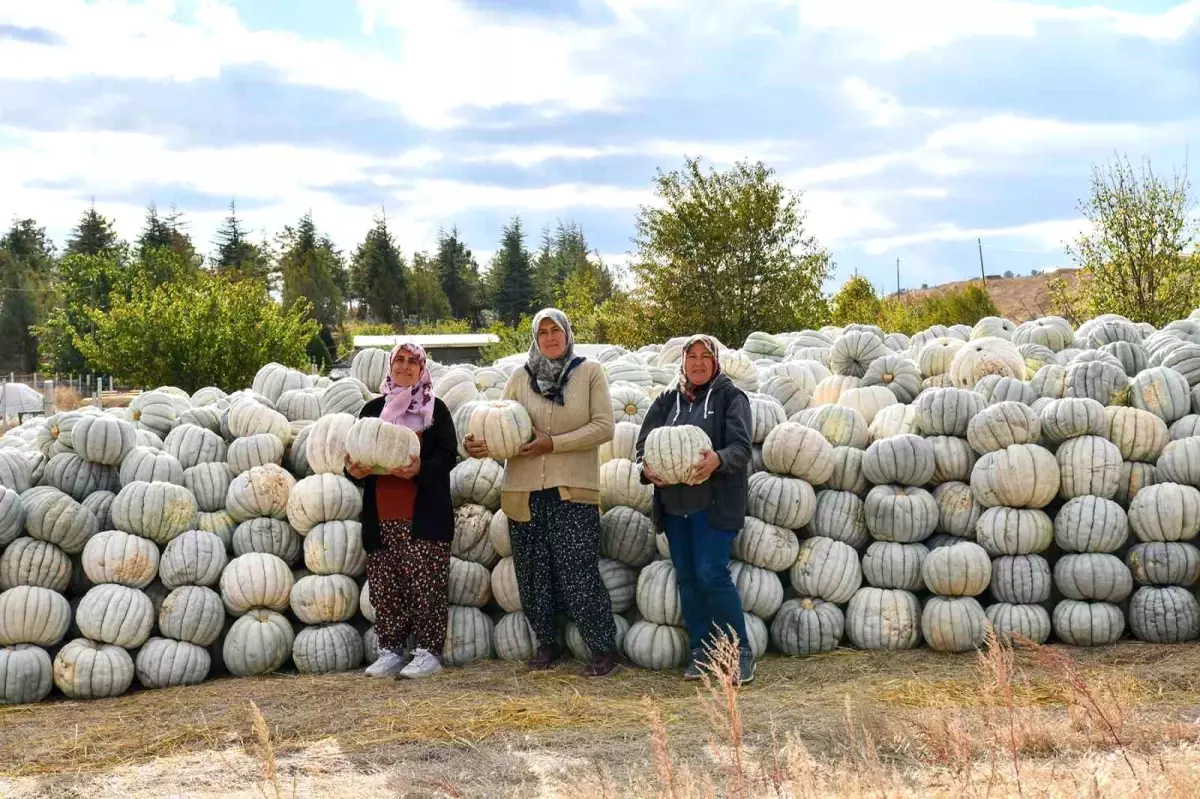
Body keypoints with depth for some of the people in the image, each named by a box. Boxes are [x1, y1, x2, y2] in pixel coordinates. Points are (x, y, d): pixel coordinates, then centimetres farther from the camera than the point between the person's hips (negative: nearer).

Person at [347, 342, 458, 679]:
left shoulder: (436, 409, 5)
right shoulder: (373, 409, 14)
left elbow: (448, 455, -3)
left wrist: (420, 468, -22)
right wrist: (354, 470, -10)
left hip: (424, 514, -3)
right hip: (382, 515, 3)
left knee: (425, 584, -4)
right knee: (385, 587, 5)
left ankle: (428, 651, 3)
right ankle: (391, 651, 13)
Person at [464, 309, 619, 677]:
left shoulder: (590, 373, 2)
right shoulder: (520, 378, 8)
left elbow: (603, 426, -6)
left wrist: (553, 443, -13)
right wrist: (481, 445, -17)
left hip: (572, 491, -3)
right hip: (525, 491, 3)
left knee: (578, 573, -7)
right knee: (533, 572, 9)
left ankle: (603, 648, 7)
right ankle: (546, 643, 27)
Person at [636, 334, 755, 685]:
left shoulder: (730, 396, 0)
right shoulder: (668, 400, 13)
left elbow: (741, 446, -11)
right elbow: (644, 442, 8)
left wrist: (718, 459, -32)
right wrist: (646, 467, -15)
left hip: (714, 503, -5)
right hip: (674, 504, 5)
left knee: (711, 574, -13)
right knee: (687, 578, 8)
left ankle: (740, 652, -2)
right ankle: (700, 653, 18)